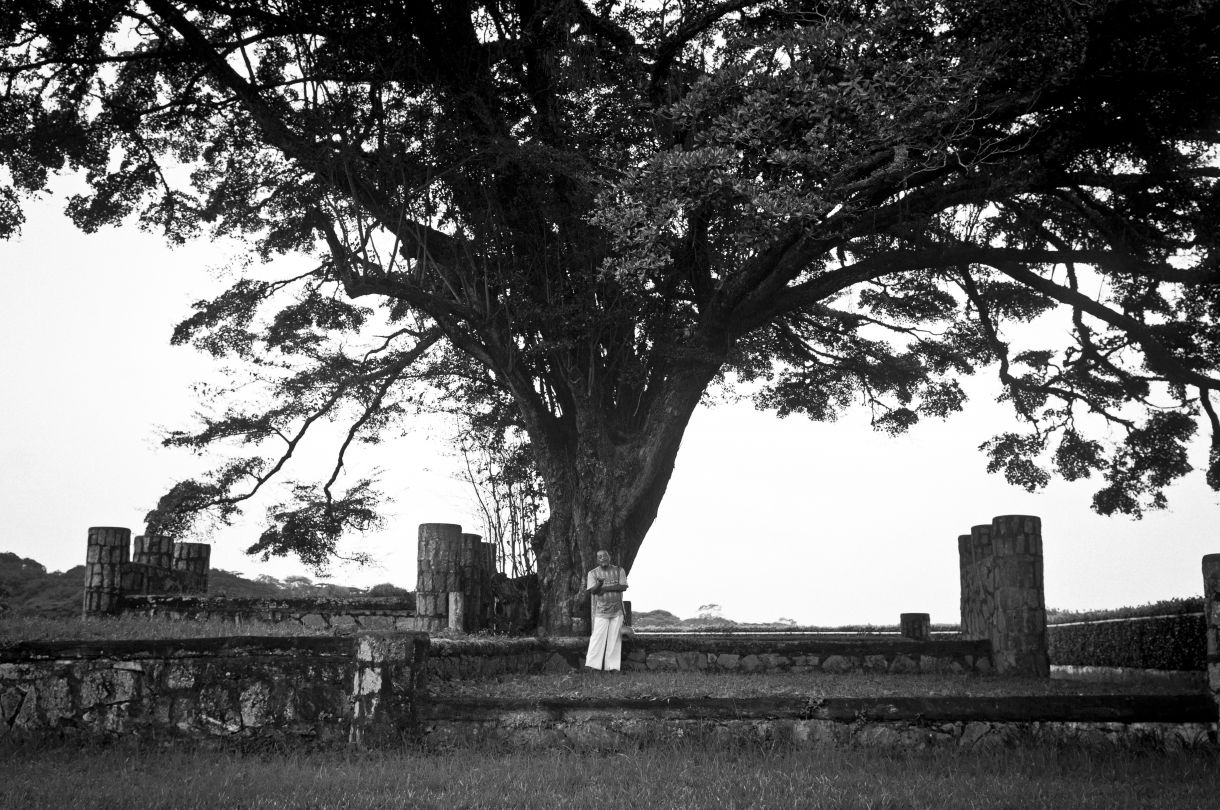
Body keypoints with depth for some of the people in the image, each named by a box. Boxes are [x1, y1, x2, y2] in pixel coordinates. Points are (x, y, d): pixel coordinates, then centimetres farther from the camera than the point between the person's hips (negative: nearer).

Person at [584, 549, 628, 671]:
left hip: (617, 611, 1)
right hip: (601, 611, -1)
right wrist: (599, 583, -31)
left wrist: (605, 588, -12)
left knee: (614, 638, 0)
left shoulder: (619, 571, 6)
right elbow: (593, 590, -9)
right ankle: (592, 664, -7)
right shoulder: (593, 573, 4)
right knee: (598, 637, -9)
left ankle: (611, 665, 5)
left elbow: (623, 587, -7)